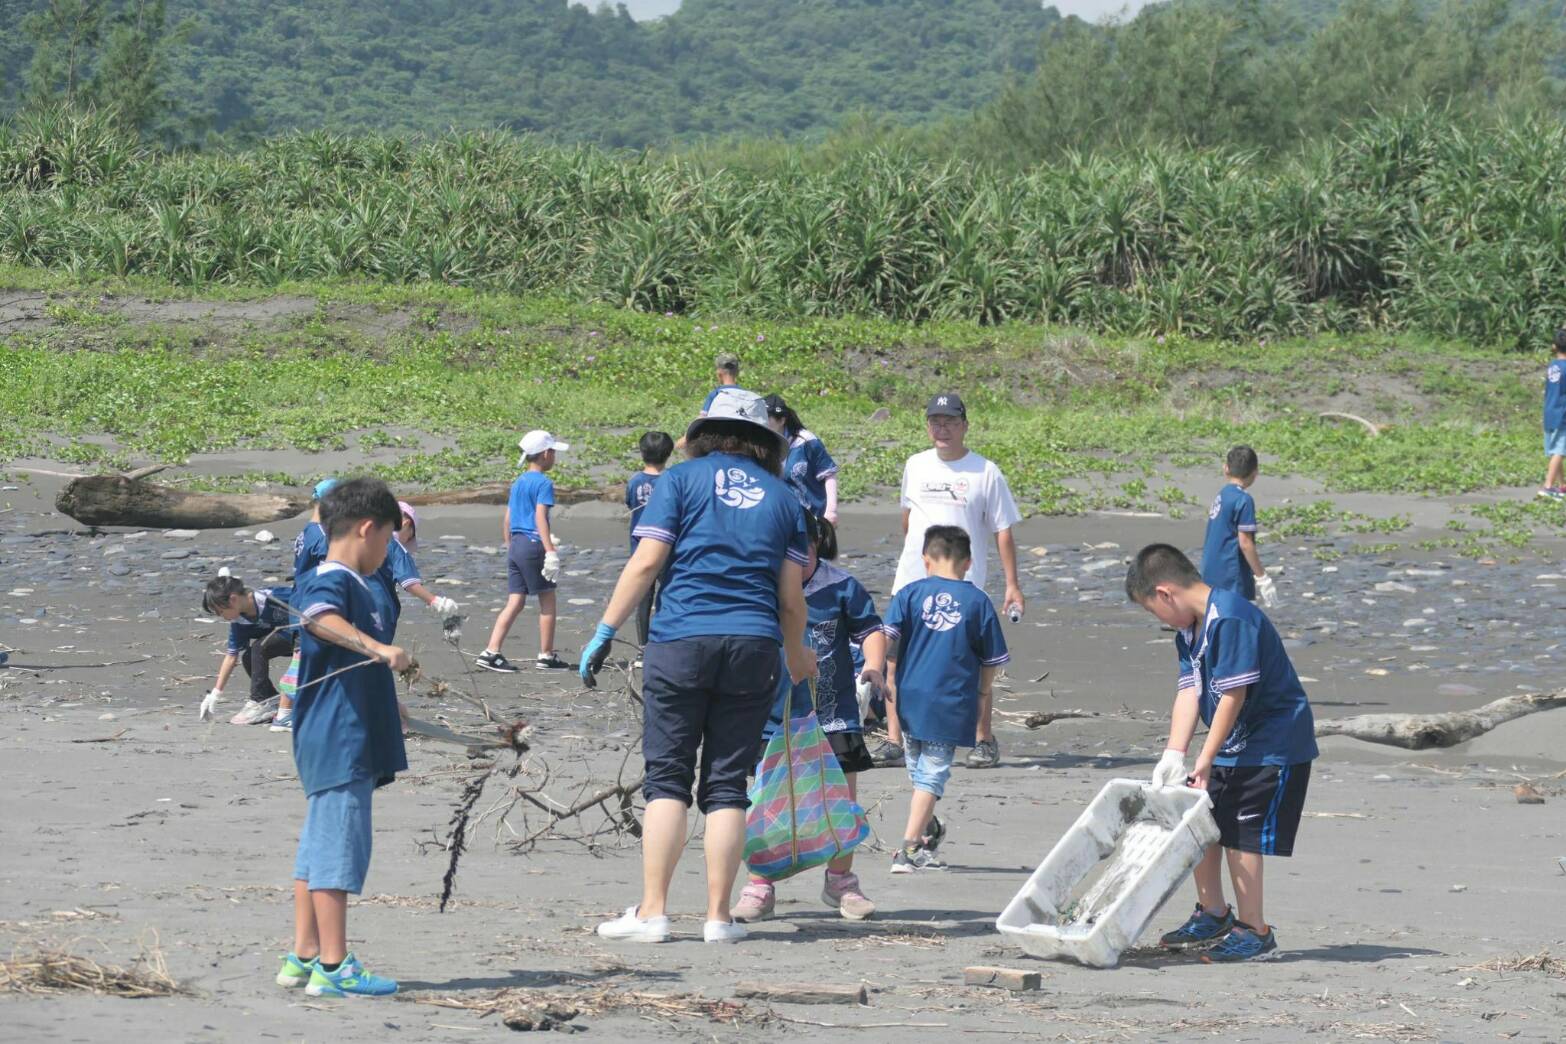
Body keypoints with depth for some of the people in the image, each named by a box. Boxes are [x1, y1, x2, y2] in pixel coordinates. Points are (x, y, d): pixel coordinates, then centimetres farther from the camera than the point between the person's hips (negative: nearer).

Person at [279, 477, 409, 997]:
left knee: (319, 849, 13)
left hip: (348, 743, 11)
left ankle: (304, 957, 18)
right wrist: (376, 647, -48)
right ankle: (333, 967, -9)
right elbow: (321, 618, -37)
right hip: (339, 744, -11)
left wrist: (384, 655, 55)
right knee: (339, 848, -9)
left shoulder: (355, 587, 19)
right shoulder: (328, 581, -12)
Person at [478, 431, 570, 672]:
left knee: (515, 603, 6)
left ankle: (491, 653, -4)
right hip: (533, 545, -8)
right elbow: (540, 518, -19)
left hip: (515, 545, 8)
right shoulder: (543, 483, -9)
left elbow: (507, 519, 18)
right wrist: (551, 551, -23)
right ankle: (546, 656, 9)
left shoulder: (518, 482, 15)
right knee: (547, 600, 5)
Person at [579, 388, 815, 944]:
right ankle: (719, 915, 4)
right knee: (727, 785, 6)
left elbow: (645, 563, -5)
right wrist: (796, 657, 29)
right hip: (753, 648, 2)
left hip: (681, 642, -2)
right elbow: (791, 598, 13)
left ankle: (652, 912, -3)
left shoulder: (682, 478, 6)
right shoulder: (782, 496, 14)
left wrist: (604, 633, -2)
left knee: (667, 778, 1)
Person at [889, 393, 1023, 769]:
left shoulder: (985, 472, -1)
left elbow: (1003, 531, 0)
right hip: (912, 580, 4)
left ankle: (985, 741, 9)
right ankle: (893, 740, 1)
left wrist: (1012, 585, -5)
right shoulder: (915, 466, 10)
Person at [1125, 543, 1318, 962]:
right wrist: (1174, 755, -7)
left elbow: (1234, 695, -25)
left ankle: (1253, 930, 1)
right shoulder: (1189, 630, 8)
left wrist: (1205, 760, -21)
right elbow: (1189, 691, 3)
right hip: (1232, 745, 10)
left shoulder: (1231, 620, -24)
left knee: (1239, 833, -9)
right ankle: (1213, 915, 28)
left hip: (1272, 743, -10)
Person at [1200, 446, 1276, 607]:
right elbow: (1245, 543, -17)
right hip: (1232, 581, -8)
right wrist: (1262, 577, -12)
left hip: (1211, 576, 8)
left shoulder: (1220, 496, 9)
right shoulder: (1243, 500, -14)